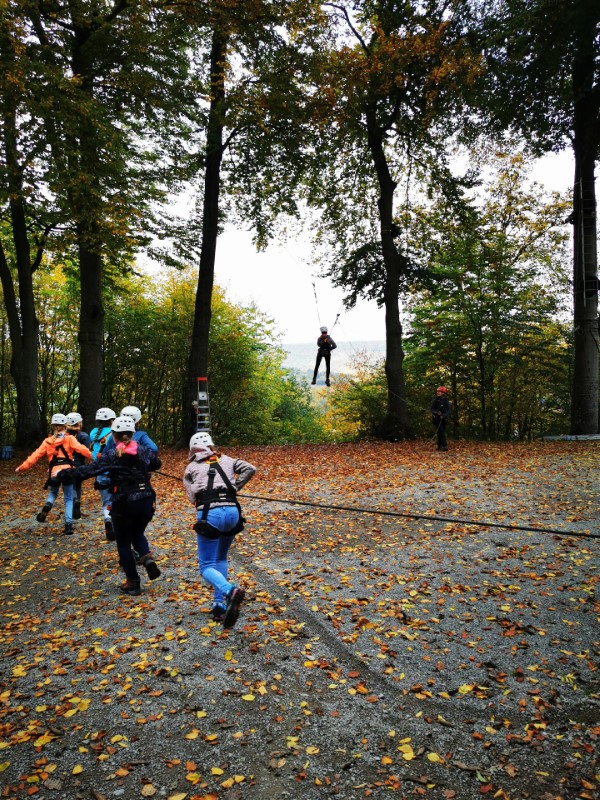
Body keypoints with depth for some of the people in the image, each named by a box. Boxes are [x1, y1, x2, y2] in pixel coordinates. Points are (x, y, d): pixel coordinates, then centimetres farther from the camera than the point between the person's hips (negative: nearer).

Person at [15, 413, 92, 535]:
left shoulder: (47, 441, 10)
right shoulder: (69, 438, 1)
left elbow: (36, 455, 9)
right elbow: (81, 449, -12)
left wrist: (22, 467, 15)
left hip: (54, 472, 2)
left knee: (52, 493, 29)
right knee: (69, 499, 9)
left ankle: (47, 507, -3)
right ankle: (68, 525, 0)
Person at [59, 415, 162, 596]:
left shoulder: (111, 455, -8)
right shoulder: (143, 450, 4)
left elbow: (90, 469, -14)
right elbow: (157, 464, 21)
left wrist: (67, 475, -5)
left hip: (123, 504, -4)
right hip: (146, 501, 4)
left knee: (124, 544, 13)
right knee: (137, 534, 27)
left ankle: (133, 583, 16)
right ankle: (147, 558, -1)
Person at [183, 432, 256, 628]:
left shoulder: (191, 468, 15)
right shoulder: (226, 460, 19)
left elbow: (193, 496, 5)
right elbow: (250, 469, 6)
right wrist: (234, 488, 12)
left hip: (209, 514, -3)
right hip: (232, 511, 3)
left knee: (207, 566, 4)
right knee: (221, 559, 25)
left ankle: (230, 591, -26)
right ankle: (219, 605, 17)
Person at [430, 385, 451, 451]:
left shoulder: (446, 401, 3)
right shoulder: (435, 400, 3)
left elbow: (448, 410, -3)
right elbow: (431, 409, 1)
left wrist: (444, 415, -22)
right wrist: (437, 412, -18)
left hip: (444, 419, 1)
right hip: (437, 418, -1)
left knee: (441, 432, 5)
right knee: (441, 432, -10)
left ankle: (439, 446, 13)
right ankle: (444, 445, -13)